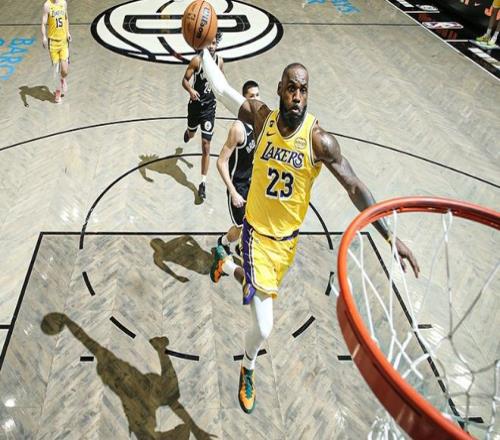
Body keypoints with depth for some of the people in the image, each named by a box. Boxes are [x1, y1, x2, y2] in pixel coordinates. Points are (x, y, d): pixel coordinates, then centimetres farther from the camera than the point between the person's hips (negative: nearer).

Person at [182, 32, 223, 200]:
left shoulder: (219, 61, -5)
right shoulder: (197, 60, -16)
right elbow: (185, 80, -15)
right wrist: (190, 90, -35)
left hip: (209, 107, 1)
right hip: (195, 104, -1)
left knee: (206, 145, -4)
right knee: (191, 133, 26)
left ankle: (203, 183, 0)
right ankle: (188, 132, 69)